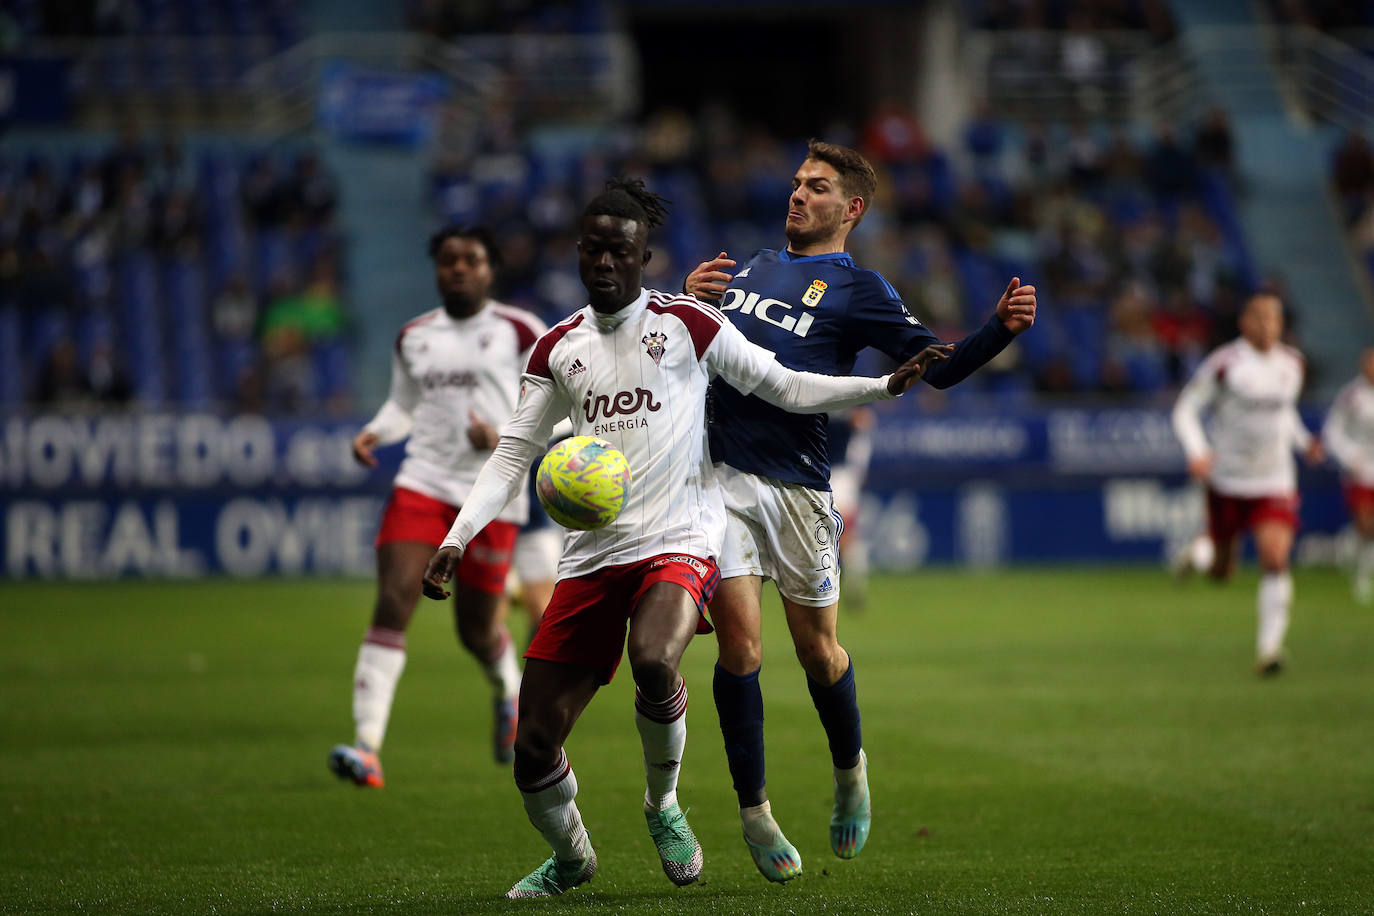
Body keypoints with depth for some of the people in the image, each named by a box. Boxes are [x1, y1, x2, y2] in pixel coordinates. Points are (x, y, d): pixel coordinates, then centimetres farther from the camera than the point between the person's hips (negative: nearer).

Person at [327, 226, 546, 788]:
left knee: (477, 630, 3)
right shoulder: (414, 337, 13)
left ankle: (509, 693, 41)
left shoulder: (519, 331, 1)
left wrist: (504, 435, -16)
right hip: (423, 483, 3)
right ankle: (367, 747, -21)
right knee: (392, 604, -16)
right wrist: (374, 431, 3)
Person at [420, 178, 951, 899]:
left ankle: (663, 806, -8)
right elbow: (514, 453, 15)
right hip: (589, 557, 4)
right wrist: (458, 538, 3)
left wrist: (889, 385, -4)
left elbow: (784, 387, 7)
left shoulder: (686, 323, 3)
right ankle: (570, 857, 26)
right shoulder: (557, 347, 13)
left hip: (677, 541, -4)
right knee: (533, 747, -4)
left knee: (653, 658, -36)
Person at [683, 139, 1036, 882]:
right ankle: (754, 813, 5)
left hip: (797, 485, -3)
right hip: (721, 474, 3)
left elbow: (938, 366, -1)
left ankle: (850, 772, 33)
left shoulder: (858, 290, 6)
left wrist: (1002, 328, -17)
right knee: (739, 644, -5)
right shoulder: (749, 269, 20)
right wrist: (687, 297, 5)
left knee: (817, 652, 5)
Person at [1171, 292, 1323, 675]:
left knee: (1275, 558, -17)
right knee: (1220, 573, 9)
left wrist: (1303, 440, 9)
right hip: (1228, 481, -3)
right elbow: (1185, 409, -8)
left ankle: (1269, 646, -13)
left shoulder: (1292, 363, 5)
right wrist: (1196, 452, -23)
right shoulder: (1224, 364, -12)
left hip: (1275, 482, 3)